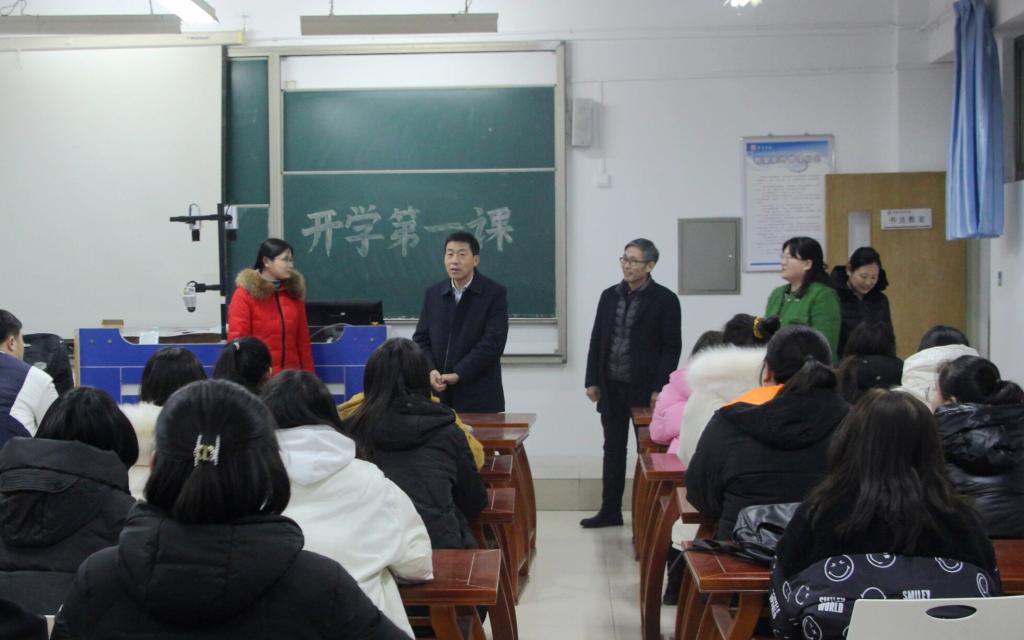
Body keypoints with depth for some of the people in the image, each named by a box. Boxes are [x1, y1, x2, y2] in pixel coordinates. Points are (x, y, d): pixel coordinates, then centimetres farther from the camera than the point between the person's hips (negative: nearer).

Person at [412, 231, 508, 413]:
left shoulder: (495, 294, -3)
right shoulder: (433, 293, 12)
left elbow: (492, 343, -11)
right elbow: (421, 338, 11)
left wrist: (457, 374, -14)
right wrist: (431, 370, -8)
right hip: (439, 394, 4)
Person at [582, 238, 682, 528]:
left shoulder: (665, 300, -6)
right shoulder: (609, 296, 9)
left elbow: (672, 347, -8)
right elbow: (597, 340, 11)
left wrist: (659, 388, -13)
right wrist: (592, 380, 5)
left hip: (645, 389, -5)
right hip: (611, 387, 5)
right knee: (613, 450, 11)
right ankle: (610, 510, 19)